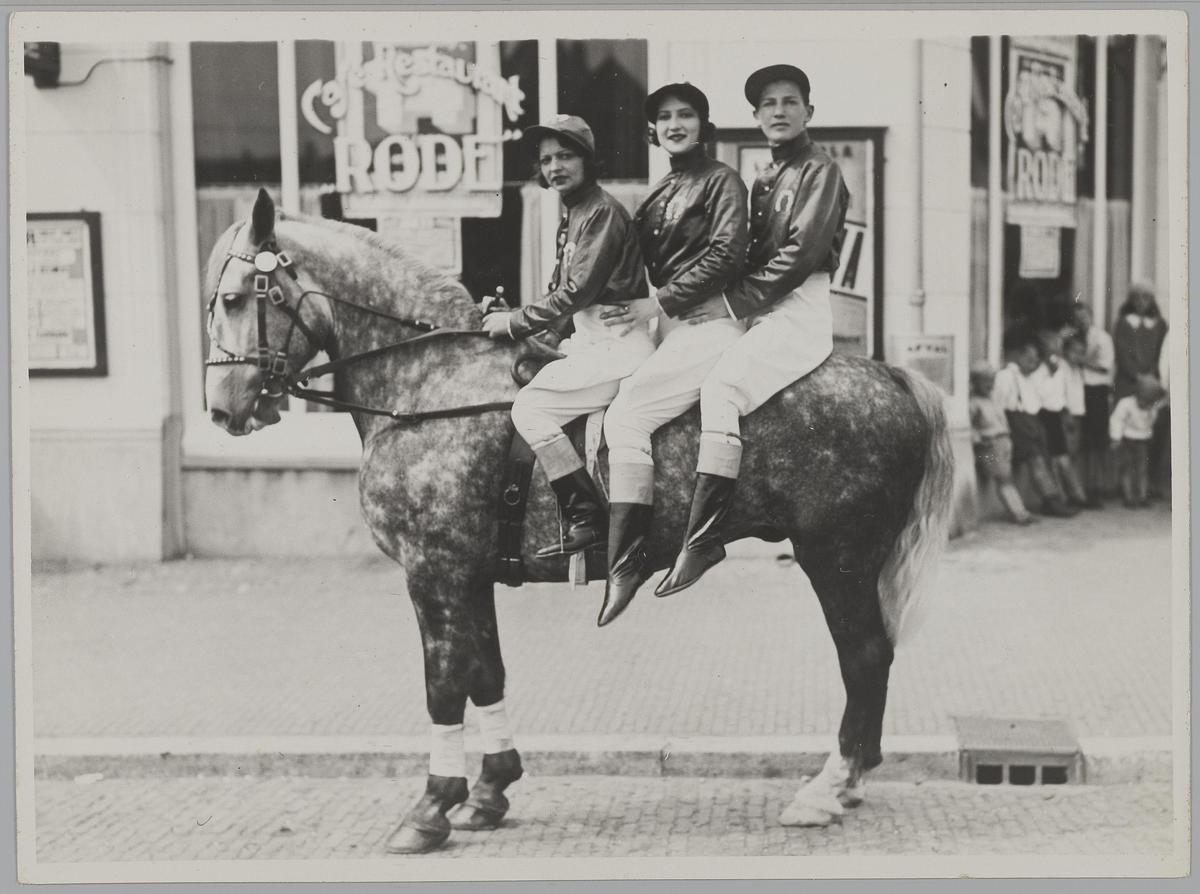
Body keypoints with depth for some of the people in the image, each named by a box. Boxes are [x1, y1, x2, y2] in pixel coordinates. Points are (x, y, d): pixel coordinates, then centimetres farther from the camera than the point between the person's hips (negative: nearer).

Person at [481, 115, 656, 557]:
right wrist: (509, 314, 5)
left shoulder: (603, 212, -12)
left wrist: (514, 323, -12)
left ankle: (586, 517, -15)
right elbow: (560, 291, 18)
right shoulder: (572, 217, 17)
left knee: (530, 406, -16)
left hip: (616, 347, -10)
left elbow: (576, 292, -18)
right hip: (591, 343, 10)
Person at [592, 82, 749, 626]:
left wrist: (660, 300, -14)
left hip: (708, 322, -8)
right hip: (665, 327, 9)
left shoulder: (722, 181, -2)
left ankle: (624, 561, -20)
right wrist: (628, 309, 3)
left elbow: (726, 254, -13)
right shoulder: (658, 194, 21)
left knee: (626, 415, -20)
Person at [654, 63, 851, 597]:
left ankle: (702, 538, -34)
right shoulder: (764, 181, 23)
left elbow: (799, 253, -13)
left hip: (800, 308, -9)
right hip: (760, 310, 10)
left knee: (720, 388, -31)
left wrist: (735, 302, -14)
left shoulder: (820, 172, -3)